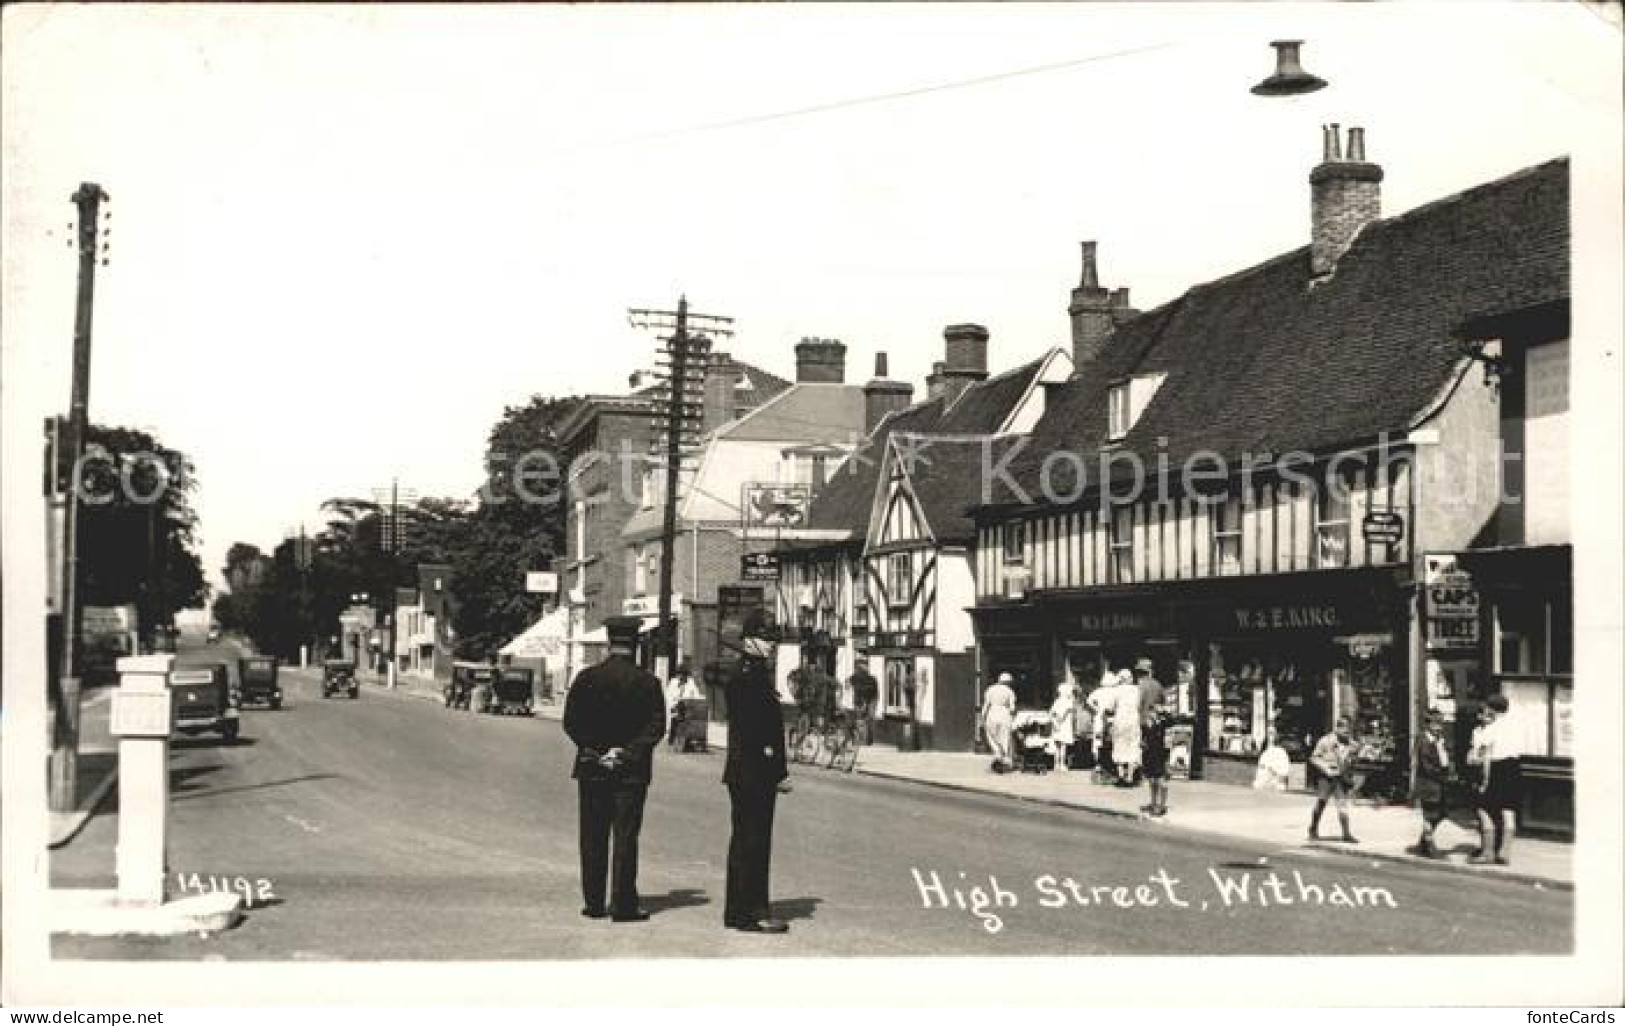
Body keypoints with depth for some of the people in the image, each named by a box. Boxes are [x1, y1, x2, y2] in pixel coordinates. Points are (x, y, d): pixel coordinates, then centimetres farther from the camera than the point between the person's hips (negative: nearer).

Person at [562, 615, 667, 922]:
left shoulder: (587, 678, 0)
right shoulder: (647, 682, -4)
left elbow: (571, 722, -3)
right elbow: (656, 727, -9)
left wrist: (596, 751, -3)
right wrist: (626, 752, -8)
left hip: (592, 769, 2)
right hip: (632, 771, -1)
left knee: (593, 838, 8)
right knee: (626, 837, 1)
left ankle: (594, 902, 10)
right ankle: (623, 905, -1)